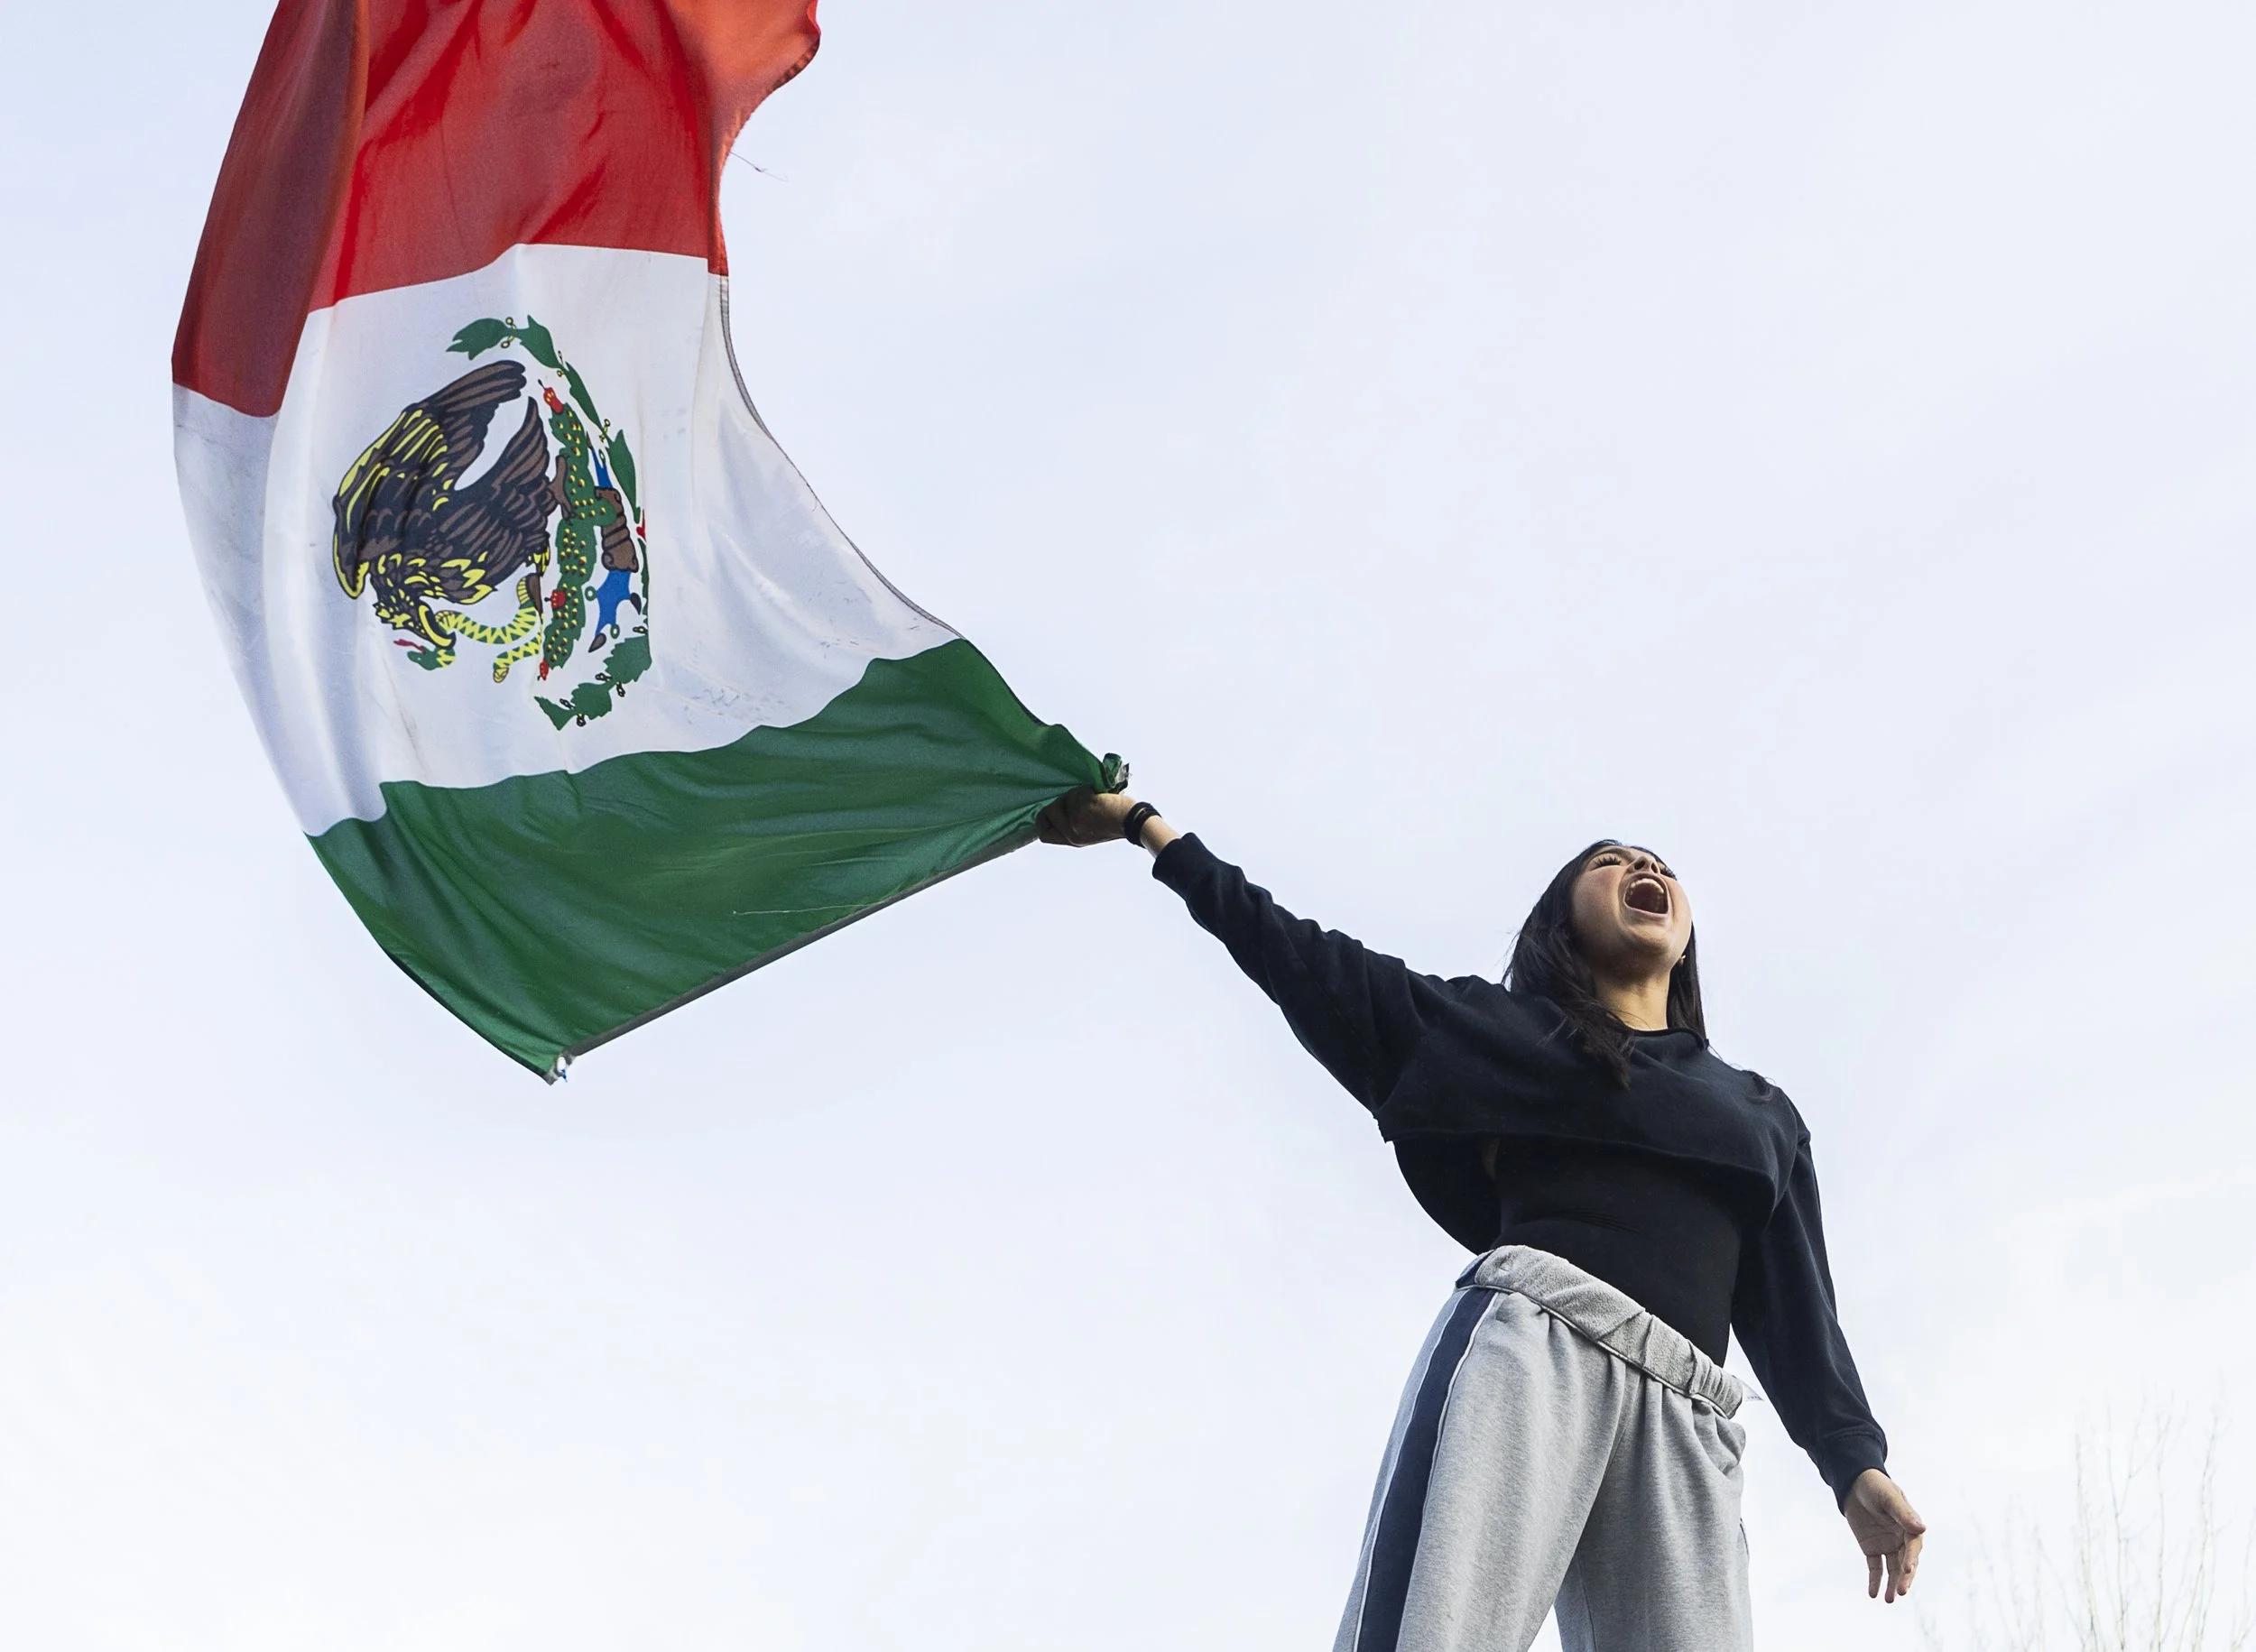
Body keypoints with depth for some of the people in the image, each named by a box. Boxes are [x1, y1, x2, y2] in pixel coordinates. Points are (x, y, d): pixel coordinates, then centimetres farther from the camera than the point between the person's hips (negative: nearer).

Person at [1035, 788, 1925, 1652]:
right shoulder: (1502, 1027, 25)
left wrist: (1855, 1462, 11)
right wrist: (1142, 823, 24)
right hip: (1529, 1342, -3)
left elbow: (1796, 1302, 26)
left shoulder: (1764, 1113, 33)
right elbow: (1301, 958, 24)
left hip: (1683, 1421, 3)